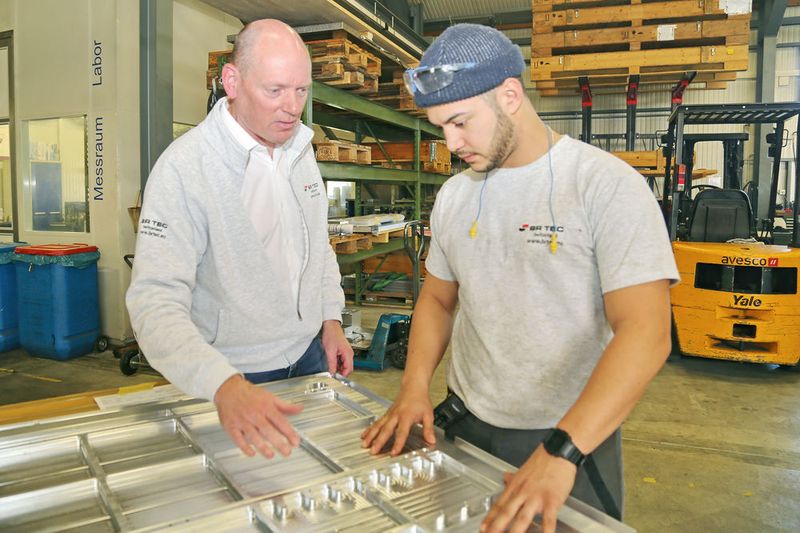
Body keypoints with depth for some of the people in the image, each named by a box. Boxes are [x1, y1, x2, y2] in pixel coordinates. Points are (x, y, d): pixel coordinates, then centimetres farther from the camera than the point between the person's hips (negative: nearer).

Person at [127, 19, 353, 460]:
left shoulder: (300, 150, 0)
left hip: (308, 354, 6)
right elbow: (156, 300, -30)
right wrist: (225, 385, -44)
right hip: (237, 375, -6)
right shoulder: (184, 167, -22)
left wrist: (331, 319, 5)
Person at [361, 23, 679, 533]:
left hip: (573, 439, -5)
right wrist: (415, 388, -6)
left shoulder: (608, 185, -16)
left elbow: (646, 334, -22)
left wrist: (562, 451, -31)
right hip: (463, 424, 5)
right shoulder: (454, 195, 1)